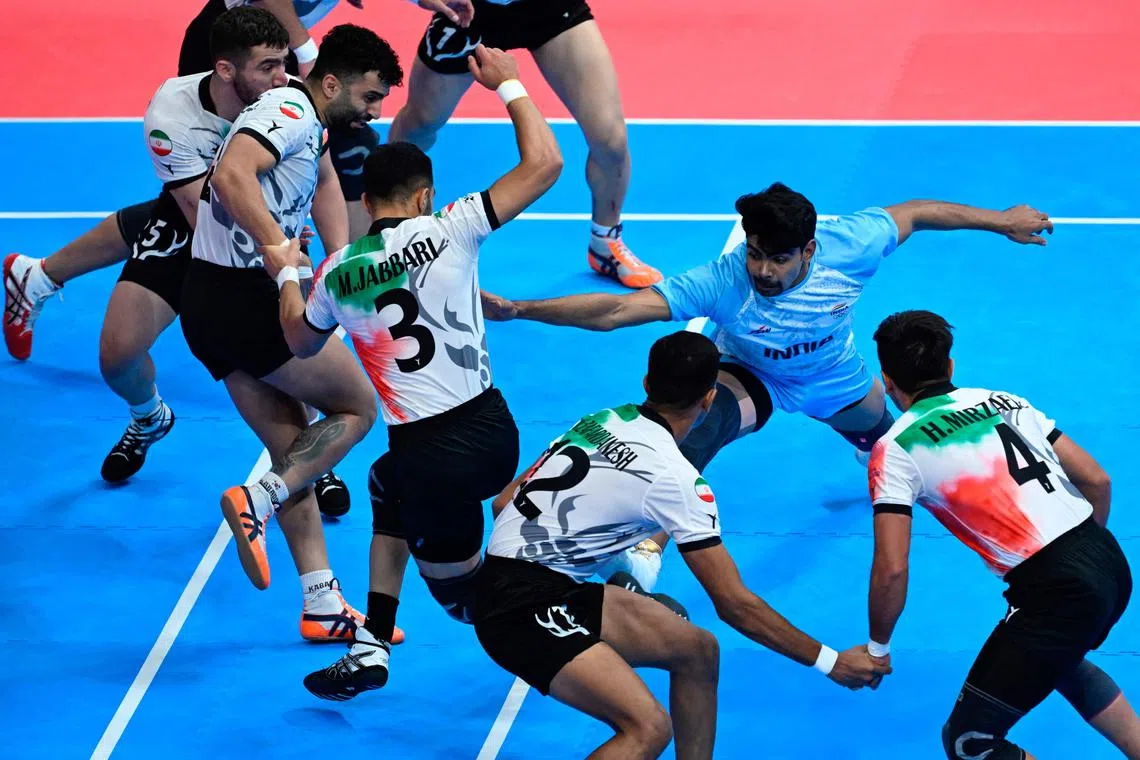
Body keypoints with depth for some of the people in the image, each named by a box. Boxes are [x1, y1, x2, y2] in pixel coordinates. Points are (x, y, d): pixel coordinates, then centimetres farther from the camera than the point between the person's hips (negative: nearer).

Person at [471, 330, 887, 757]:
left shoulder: (602, 423, 7)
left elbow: (505, 502, 12)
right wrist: (830, 662, -5)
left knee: (697, 651, 11)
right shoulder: (675, 477, -15)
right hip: (525, 610, -9)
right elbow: (733, 603, -13)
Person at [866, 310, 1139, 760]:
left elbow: (892, 569, -8)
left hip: (1056, 593, -7)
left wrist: (878, 648, 8)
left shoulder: (895, 448, -1)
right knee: (1055, 660, 39)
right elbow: (1097, 480, 15)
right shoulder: (1003, 401, 15)